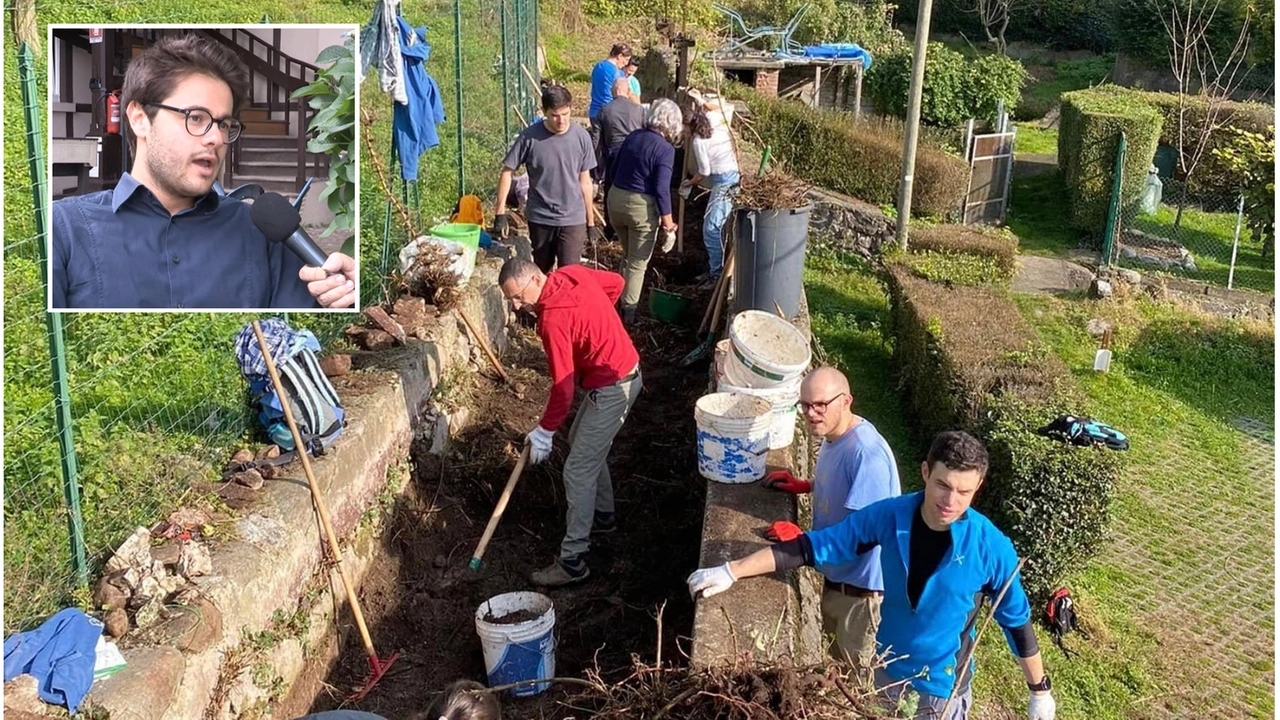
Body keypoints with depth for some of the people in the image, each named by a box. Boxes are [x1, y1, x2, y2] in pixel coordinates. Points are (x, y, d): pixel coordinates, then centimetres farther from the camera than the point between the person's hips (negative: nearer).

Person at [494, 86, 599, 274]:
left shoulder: (581, 137, -5)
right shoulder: (529, 137, -10)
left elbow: (585, 181, 3)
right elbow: (507, 172, -2)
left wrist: (591, 221, 7)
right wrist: (500, 213, -7)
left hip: (573, 219, 0)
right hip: (539, 218, 0)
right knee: (541, 273, 17)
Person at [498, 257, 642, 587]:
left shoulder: (553, 320, -26)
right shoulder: (573, 272, -3)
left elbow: (563, 387, -23)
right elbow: (616, 282, 14)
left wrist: (544, 432, -12)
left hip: (612, 389, -10)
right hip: (625, 368, 10)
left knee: (578, 472, -5)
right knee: (582, 443, 26)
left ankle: (573, 562, 2)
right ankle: (603, 515, 42)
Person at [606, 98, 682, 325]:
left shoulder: (633, 136, 5)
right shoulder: (665, 149, -14)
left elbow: (615, 169, 12)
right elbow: (662, 188, -18)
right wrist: (667, 219, -11)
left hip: (615, 198, 6)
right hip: (641, 206, -6)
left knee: (629, 255, 26)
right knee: (638, 262, 8)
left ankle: (621, 297, 35)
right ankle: (628, 311, 11)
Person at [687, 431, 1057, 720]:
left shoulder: (991, 548, -24)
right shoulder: (889, 516, -19)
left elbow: (1016, 621, -8)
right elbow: (815, 546, -12)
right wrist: (731, 571, -14)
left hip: (941, 687, -3)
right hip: (887, 670, 3)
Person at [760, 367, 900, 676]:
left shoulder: (866, 453, -33)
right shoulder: (833, 435, -3)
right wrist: (805, 486, 3)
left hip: (862, 581, -9)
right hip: (837, 571, 9)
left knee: (858, 669, 13)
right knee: (839, 652, 30)